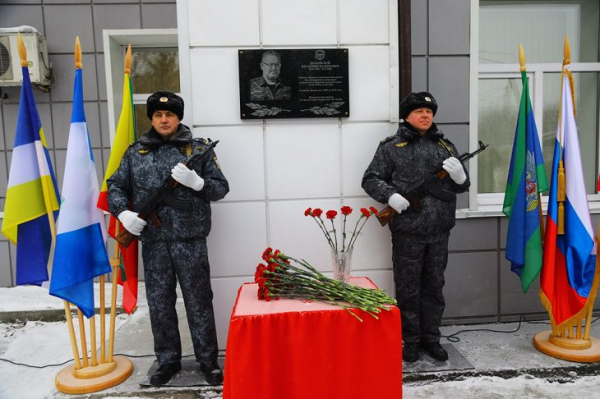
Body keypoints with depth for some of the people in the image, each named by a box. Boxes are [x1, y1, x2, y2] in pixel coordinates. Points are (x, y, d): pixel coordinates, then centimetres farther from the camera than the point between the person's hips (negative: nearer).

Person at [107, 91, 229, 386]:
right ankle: (168, 360, 28)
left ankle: (208, 360, 20)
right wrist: (124, 212, -7)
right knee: (159, 304, 11)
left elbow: (221, 188, 2)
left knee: (198, 301, 5)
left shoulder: (199, 149, 5)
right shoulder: (135, 152, 12)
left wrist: (196, 181, -17)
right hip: (153, 241, 3)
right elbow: (116, 186, 12)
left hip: (190, 239, -2)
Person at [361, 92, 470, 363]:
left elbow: (463, 186, 15)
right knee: (408, 289, 7)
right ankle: (411, 340, 23)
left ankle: (430, 338, 29)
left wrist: (459, 175, -9)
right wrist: (390, 196, -17)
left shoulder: (445, 146, 13)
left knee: (434, 286, 14)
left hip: (439, 232, 4)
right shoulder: (391, 147, 1)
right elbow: (370, 179, 0)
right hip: (407, 232, -4)